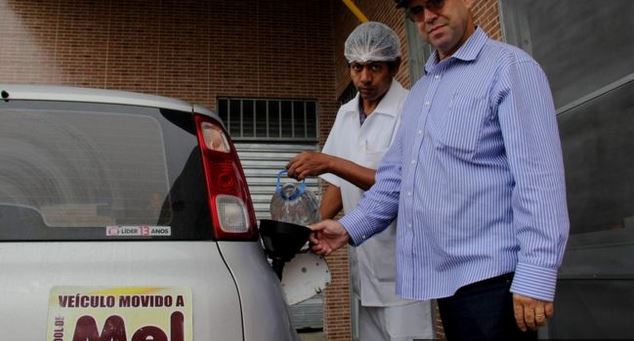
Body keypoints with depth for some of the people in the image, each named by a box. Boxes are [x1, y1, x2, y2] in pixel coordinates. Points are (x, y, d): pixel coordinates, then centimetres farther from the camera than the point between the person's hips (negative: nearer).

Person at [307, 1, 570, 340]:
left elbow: (538, 180, -15)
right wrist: (350, 228, 7)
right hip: (443, 279, 7)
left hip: (489, 278, -7)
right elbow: (395, 176, 18)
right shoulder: (419, 92, 19)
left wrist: (535, 279, -20)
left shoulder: (509, 67, -6)